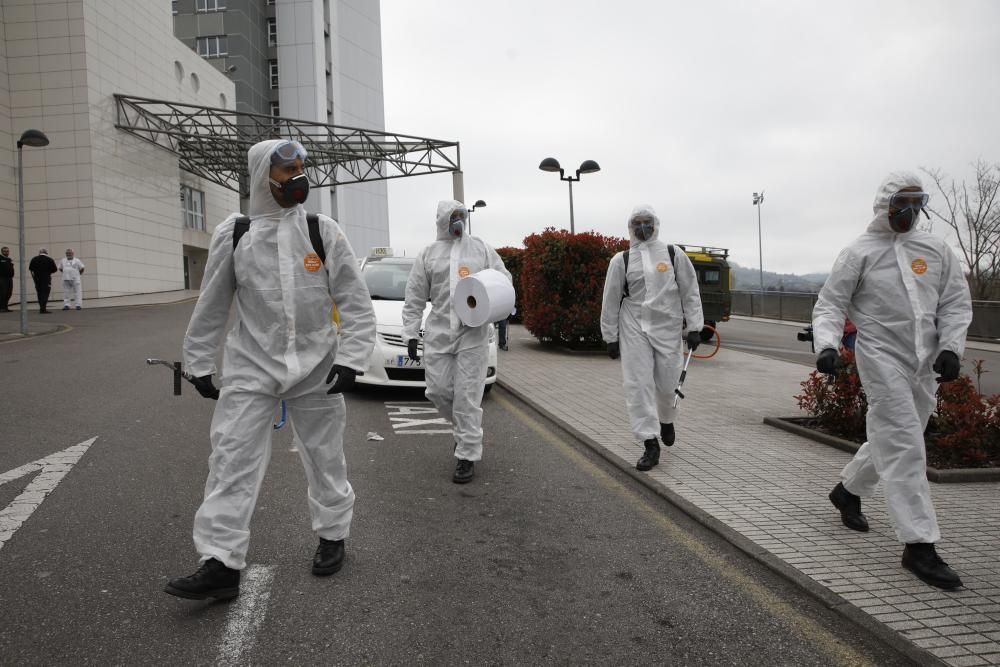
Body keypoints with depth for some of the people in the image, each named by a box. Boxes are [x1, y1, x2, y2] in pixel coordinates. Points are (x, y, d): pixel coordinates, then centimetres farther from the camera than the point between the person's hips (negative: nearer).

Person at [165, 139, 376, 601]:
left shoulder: (324, 232, -1)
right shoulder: (233, 234, 1)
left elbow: (355, 302, -2)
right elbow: (211, 306, 8)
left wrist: (351, 357, -11)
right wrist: (199, 363, 10)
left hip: (316, 368, 0)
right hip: (251, 368, 1)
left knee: (325, 458, 10)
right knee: (232, 460, -4)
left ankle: (332, 536, 31)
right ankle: (221, 563, 4)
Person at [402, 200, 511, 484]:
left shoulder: (481, 249, 10)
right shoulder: (428, 254, 10)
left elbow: (504, 278, 11)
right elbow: (415, 298, 9)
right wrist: (411, 333, 2)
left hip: (473, 334, -2)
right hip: (438, 333, 2)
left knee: (467, 396, -4)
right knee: (438, 390, 2)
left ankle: (467, 456, 7)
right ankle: (468, 430, 31)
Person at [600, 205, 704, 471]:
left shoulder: (673, 255, 4)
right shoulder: (621, 260, 3)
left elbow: (690, 292, 5)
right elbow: (611, 300, 5)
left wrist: (694, 327, 0)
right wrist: (611, 337, 5)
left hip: (668, 328, 0)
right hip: (634, 329, 0)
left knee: (666, 383, 5)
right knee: (638, 384, -6)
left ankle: (666, 420, 39)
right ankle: (650, 444, 1)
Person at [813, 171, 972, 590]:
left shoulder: (936, 250, 9)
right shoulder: (859, 252, -2)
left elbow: (956, 302, 9)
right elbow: (830, 304, -3)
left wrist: (950, 348, -5)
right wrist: (827, 345, -19)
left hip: (924, 363, 5)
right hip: (882, 357, -5)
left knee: (893, 440, 16)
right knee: (904, 447, -9)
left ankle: (847, 491, 40)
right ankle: (919, 545, -4)